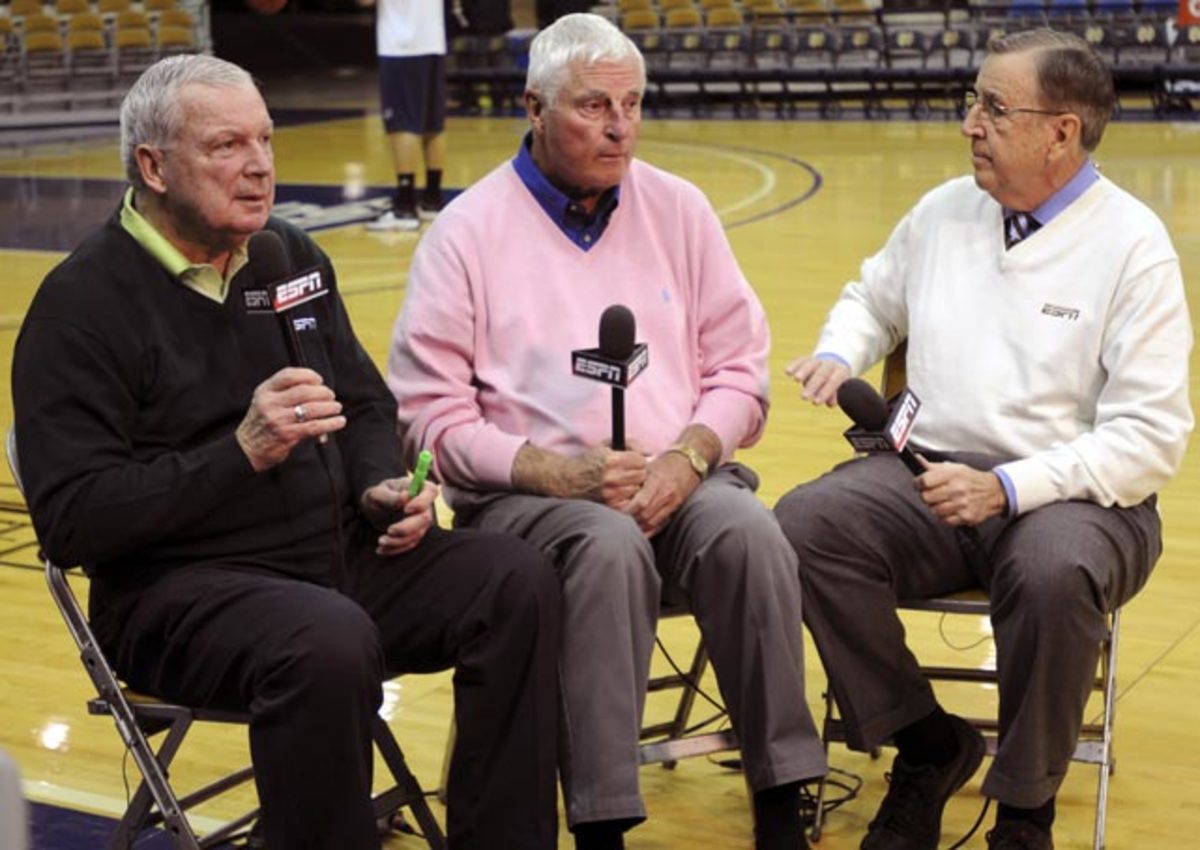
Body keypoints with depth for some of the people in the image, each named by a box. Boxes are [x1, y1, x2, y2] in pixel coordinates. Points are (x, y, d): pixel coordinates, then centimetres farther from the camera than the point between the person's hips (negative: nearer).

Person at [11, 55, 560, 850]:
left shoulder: (292, 255, 10)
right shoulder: (81, 303, -9)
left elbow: (367, 407, 21)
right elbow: (70, 519, -15)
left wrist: (383, 488, -2)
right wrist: (243, 450, -23)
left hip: (342, 554, 6)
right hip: (182, 589, -6)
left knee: (519, 580, -15)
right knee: (329, 641, -36)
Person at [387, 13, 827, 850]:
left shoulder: (677, 208, 11)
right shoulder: (470, 229, 0)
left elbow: (739, 367, 9)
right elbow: (428, 411, -5)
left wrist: (688, 456, -11)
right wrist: (554, 471, -18)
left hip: (676, 477, 3)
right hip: (529, 492, -3)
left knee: (748, 530, -28)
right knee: (608, 544, -35)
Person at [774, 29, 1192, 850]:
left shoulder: (1134, 245, -7)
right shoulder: (943, 211, 8)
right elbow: (873, 299, 29)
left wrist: (1010, 488, -24)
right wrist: (840, 354, 5)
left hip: (1070, 495, -4)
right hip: (930, 472, 5)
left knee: (1053, 573, -39)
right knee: (804, 525, -24)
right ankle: (929, 745, -3)